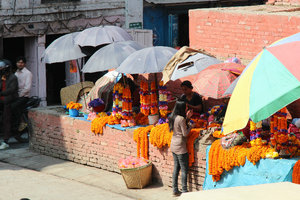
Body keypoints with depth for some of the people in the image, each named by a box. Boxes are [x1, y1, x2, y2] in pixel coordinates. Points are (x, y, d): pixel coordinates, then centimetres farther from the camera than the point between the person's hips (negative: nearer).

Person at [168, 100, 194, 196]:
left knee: (176, 168, 14)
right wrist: (190, 126, 0)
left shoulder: (173, 117, 6)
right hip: (180, 147, -9)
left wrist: (187, 117, 13)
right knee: (184, 169, -1)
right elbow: (185, 133, -17)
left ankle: (175, 190, 17)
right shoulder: (181, 119, -20)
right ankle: (184, 191, 2)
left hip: (173, 146, 9)